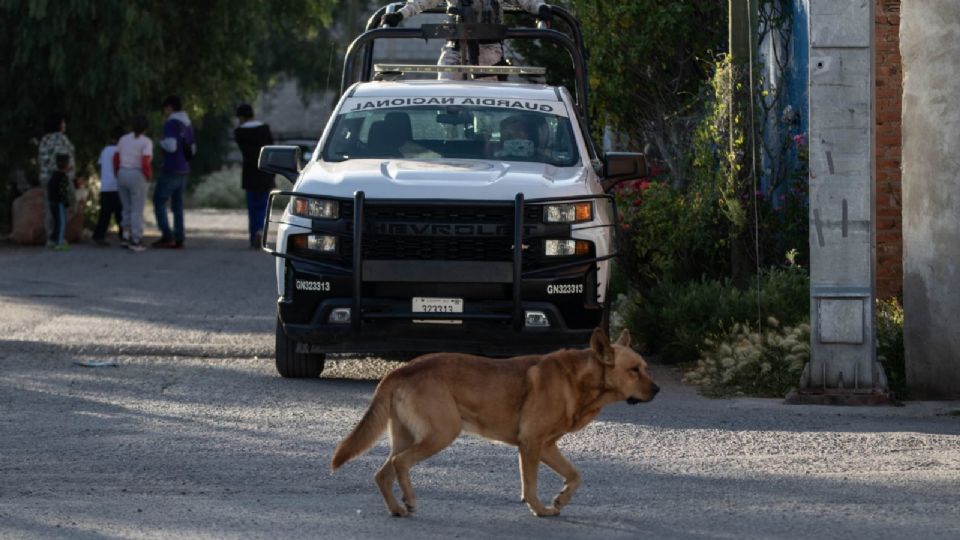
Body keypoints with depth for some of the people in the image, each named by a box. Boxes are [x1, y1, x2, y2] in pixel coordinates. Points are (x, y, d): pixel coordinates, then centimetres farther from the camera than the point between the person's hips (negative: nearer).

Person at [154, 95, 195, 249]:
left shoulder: (170, 124, -12)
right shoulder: (187, 125, 14)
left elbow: (171, 146, -21)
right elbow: (192, 150, 19)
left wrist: (162, 143, -3)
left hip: (171, 170, -8)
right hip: (184, 170, 8)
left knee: (159, 201, -1)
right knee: (177, 204, 10)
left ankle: (167, 236, -11)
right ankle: (178, 240, 7)